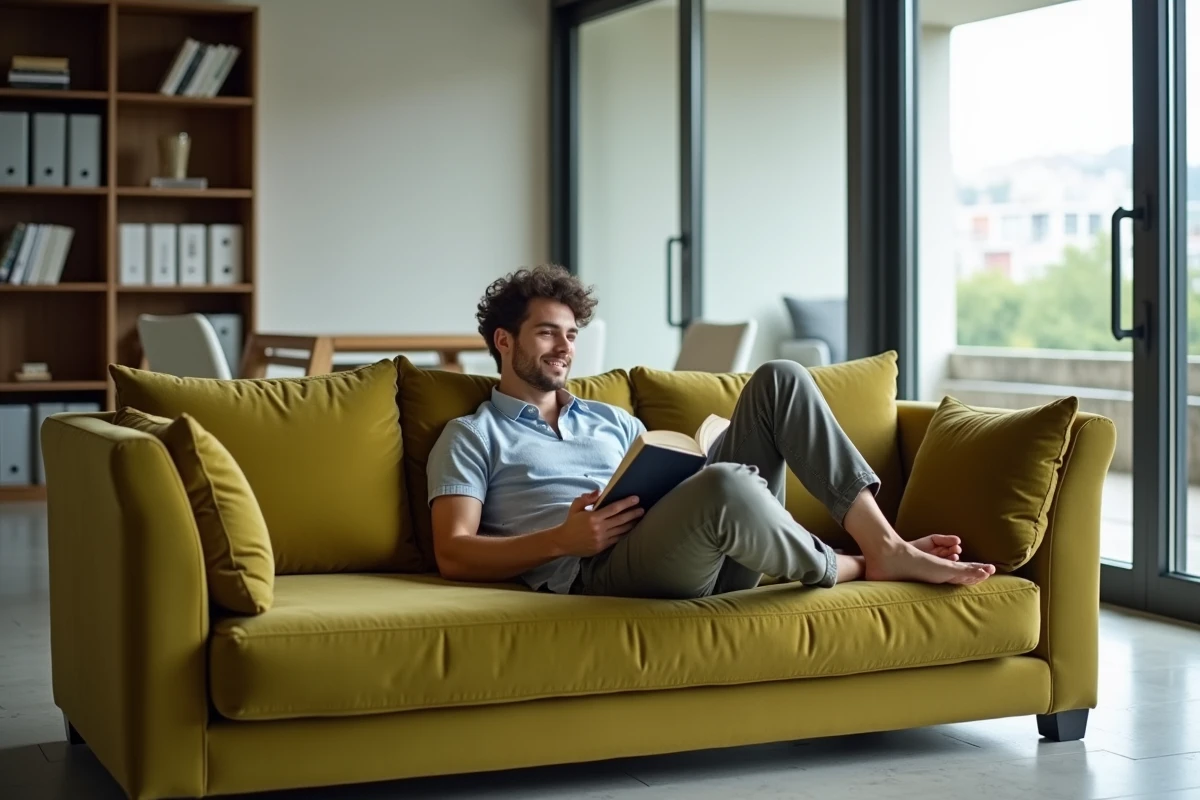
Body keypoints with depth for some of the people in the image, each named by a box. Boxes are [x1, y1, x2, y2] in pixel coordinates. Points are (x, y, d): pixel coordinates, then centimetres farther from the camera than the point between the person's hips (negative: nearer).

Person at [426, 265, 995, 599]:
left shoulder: (612, 420, 33)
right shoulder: (471, 437, 14)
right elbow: (454, 555, 1)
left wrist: (688, 466, 2)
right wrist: (561, 540, -13)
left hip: (698, 558, 6)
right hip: (600, 572, -6)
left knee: (780, 380, -5)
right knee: (725, 483, -38)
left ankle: (883, 544, -15)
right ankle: (849, 569, -10)